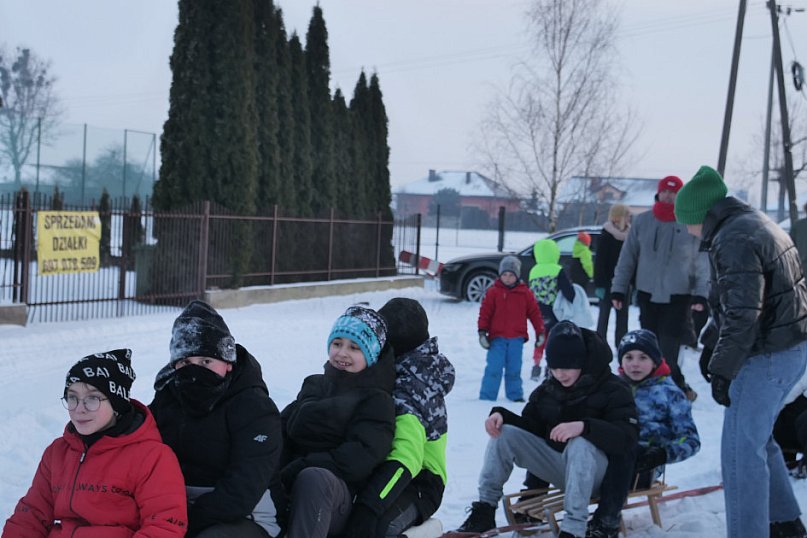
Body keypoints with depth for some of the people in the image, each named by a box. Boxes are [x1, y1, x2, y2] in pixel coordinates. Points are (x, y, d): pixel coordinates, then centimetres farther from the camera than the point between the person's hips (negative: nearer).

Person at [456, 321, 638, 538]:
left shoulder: (613, 390, -12)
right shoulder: (547, 389, 7)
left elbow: (627, 437, -25)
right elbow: (531, 426, 10)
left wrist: (584, 427, -41)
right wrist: (501, 414, -10)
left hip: (596, 470, -6)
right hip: (556, 466, 6)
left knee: (580, 444, -39)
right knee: (504, 433, -9)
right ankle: (485, 510, -9)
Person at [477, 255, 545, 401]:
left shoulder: (525, 293, 4)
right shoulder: (493, 292, -1)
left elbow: (534, 313, 9)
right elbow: (485, 313, -2)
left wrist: (540, 332, 7)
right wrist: (482, 332, -8)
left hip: (516, 339, 2)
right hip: (497, 338, -2)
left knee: (514, 369, 9)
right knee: (493, 369, -5)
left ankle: (515, 395, 20)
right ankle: (487, 397, -1)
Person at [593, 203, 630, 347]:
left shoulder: (628, 235, 7)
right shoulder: (606, 236, -9)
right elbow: (599, 262, -12)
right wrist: (599, 284, -17)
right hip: (608, 282, -5)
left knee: (622, 315, 9)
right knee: (604, 314, 1)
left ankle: (621, 345, 15)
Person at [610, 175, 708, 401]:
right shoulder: (641, 221, 3)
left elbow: (702, 262, 0)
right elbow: (627, 258, 7)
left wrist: (700, 293, -8)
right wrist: (618, 288, 4)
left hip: (678, 297, -3)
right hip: (647, 295, 3)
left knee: (668, 349, -8)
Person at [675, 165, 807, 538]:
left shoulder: (734, 239, -19)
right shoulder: (757, 223, 14)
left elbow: (743, 313, -25)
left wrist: (723, 370, -21)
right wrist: (717, 349, 26)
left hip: (768, 354, -11)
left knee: (742, 448, -5)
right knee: (757, 437, 22)